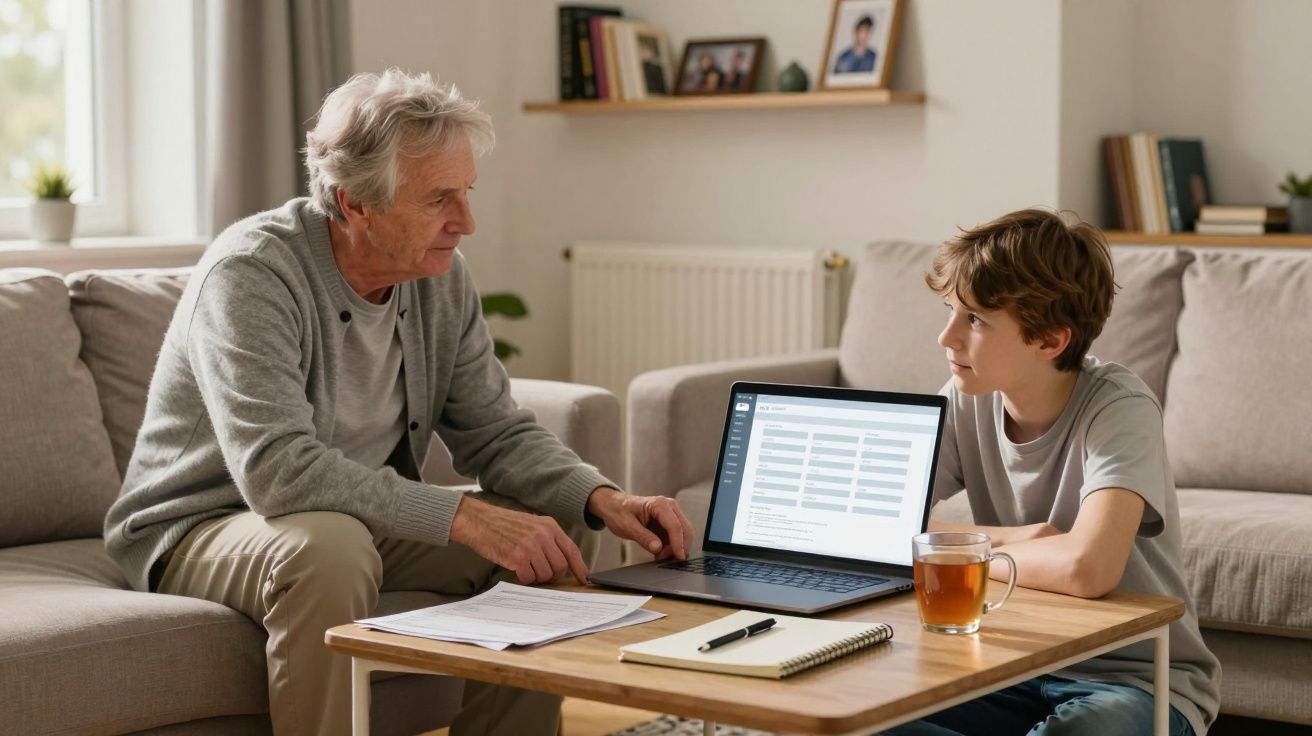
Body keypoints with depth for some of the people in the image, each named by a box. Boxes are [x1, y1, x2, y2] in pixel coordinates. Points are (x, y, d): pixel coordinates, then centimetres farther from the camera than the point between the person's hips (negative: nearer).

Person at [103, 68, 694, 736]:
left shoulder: (441, 278, -3)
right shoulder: (250, 274, -25)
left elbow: (496, 434, 2)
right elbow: (278, 468, -36)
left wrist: (602, 500, -17)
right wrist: (466, 517, -40)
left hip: (366, 519, 7)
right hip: (203, 529, -7)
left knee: (558, 529, -6)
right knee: (330, 546, -38)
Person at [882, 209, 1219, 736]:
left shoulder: (1120, 409, -20)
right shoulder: (967, 401, -4)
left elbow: (1085, 568, -36)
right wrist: (1010, 539, -17)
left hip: (1136, 679, -4)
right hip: (1019, 668, 5)